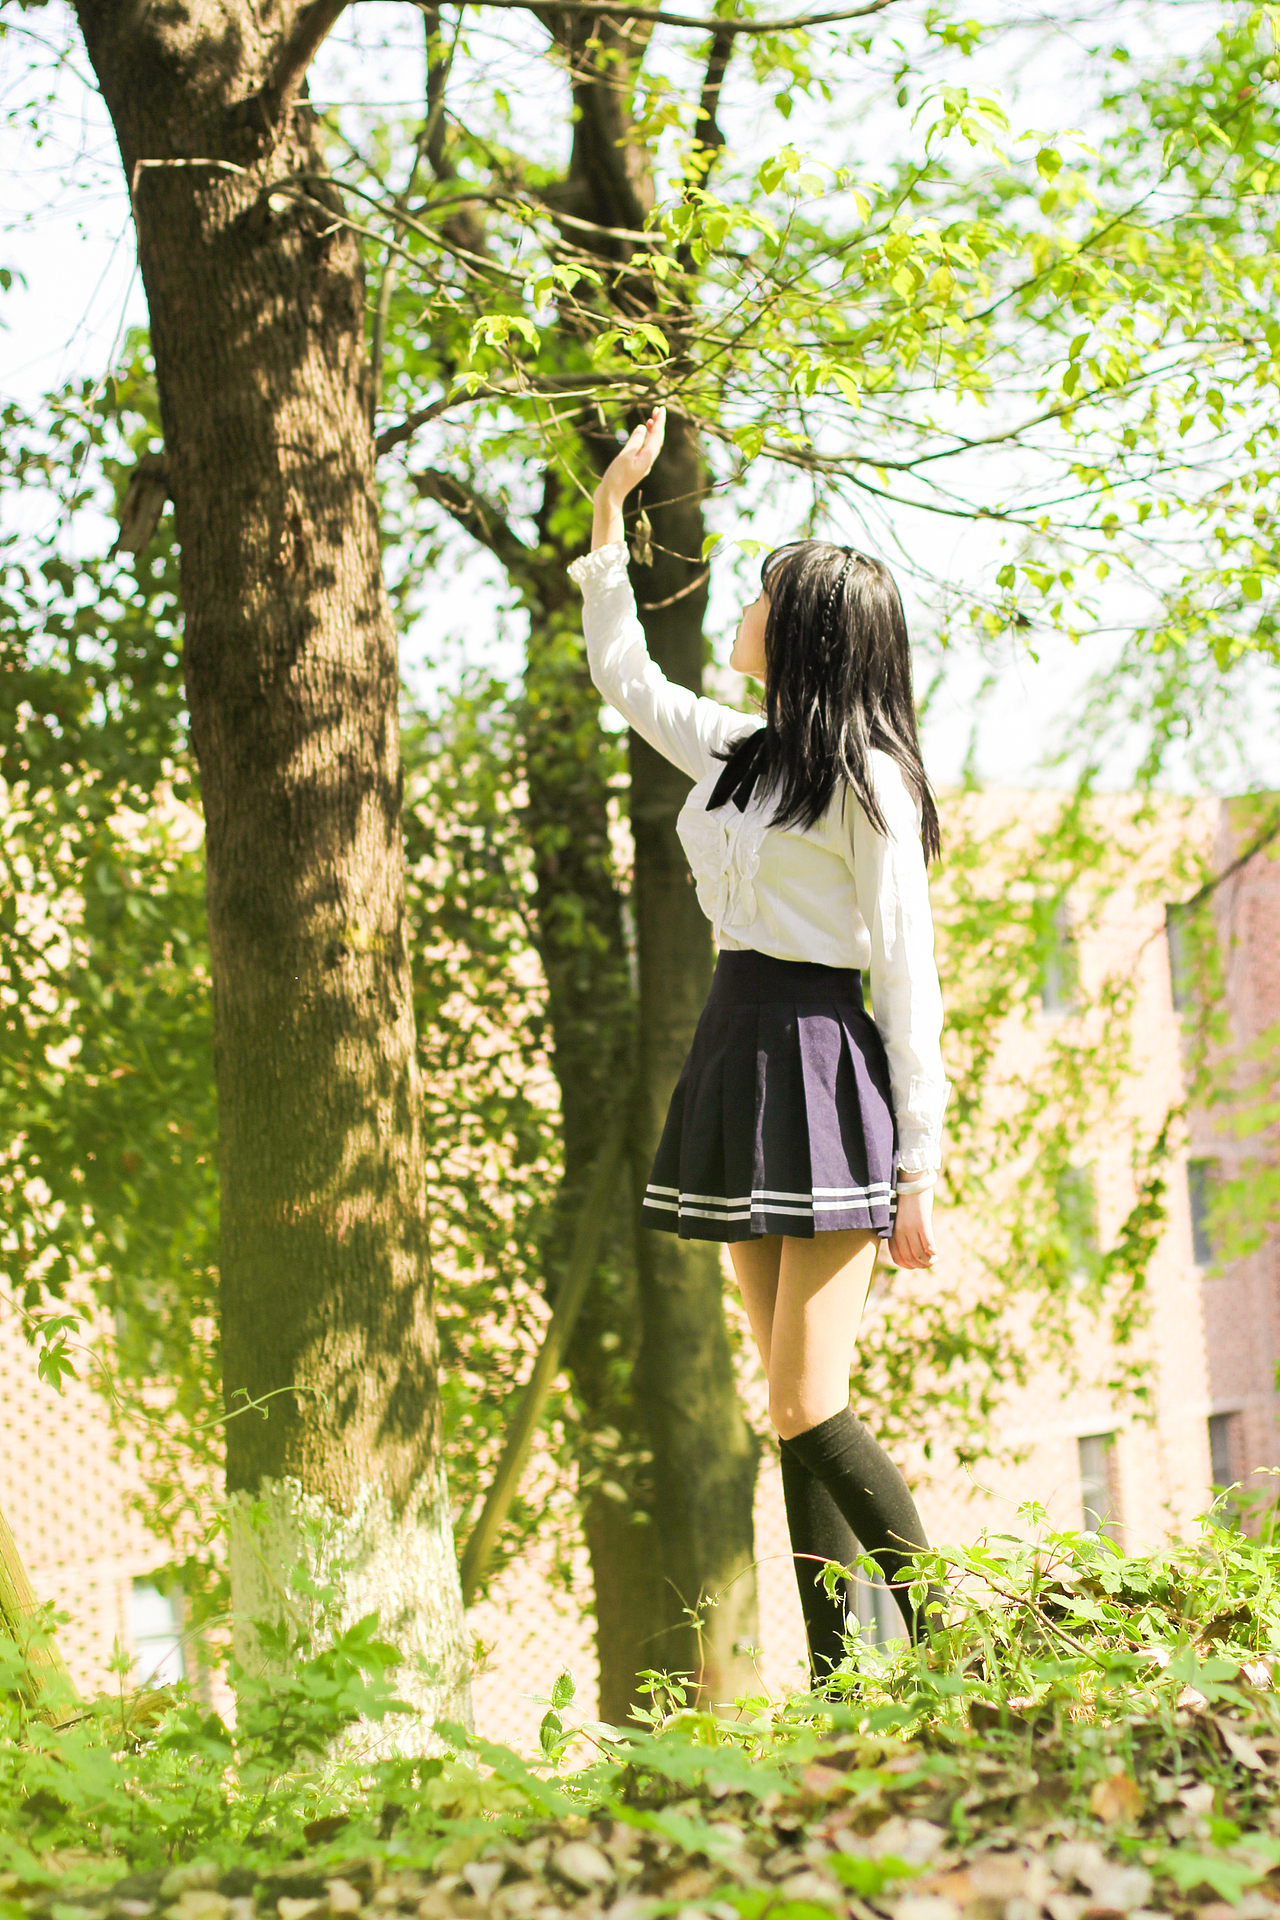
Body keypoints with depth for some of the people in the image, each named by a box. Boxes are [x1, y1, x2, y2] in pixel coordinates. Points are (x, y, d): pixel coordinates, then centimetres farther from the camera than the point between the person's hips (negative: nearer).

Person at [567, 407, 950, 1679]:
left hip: (825, 1068, -8)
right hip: (738, 1058, 8)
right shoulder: (737, 752, 14)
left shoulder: (865, 776, -9)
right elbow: (623, 677, 31)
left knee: (808, 1406, -12)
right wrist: (610, 504, 30)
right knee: (792, 1406, 5)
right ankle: (833, 1671, 7)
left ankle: (944, 1642, 1)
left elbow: (909, 974, -10)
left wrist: (917, 1169, -13)